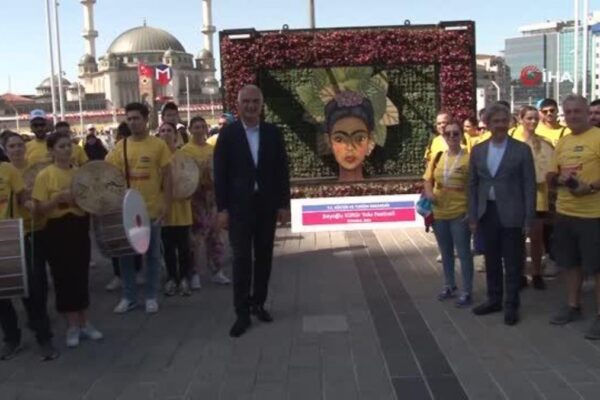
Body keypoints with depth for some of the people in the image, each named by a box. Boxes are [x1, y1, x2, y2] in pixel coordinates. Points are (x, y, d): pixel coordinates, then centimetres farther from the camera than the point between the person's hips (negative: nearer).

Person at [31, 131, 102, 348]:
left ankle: (84, 322, 23)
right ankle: (72, 326, 17)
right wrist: (59, 198, -25)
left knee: (82, 275, 10)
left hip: (80, 227, 4)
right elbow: (40, 208, -11)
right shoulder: (44, 175, -7)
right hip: (57, 230, -4)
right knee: (63, 277, 3)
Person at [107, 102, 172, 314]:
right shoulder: (121, 146, 2)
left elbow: (167, 176, -3)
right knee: (125, 254, 8)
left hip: (152, 209, -2)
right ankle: (129, 297, 21)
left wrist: (167, 204, -8)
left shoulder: (158, 145, -4)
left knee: (152, 254, 8)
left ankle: (151, 297, 20)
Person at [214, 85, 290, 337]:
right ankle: (242, 313, 4)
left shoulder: (273, 133, 4)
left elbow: (282, 170, 5)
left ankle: (258, 303, 24)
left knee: (264, 256, 10)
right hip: (239, 206, -2)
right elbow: (220, 173, -4)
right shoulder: (228, 134, -2)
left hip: (267, 204, 3)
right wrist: (222, 208, -9)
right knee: (242, 258, -2)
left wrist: (284, 204, 1)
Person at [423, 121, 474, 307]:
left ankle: (467, 291, 13)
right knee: (446, 252, 18)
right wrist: (429, 193, -8)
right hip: (439, 213, 5)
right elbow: (428, 180, 12)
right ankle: (449, 286, 34)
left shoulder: (469, 157, -9)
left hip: (460, 213, -5)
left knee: (463, 252, 2)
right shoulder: (437, 157, 5)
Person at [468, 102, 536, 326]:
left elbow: (529, 186, -4)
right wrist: (473, 216, 5)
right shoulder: (477, 151, 7)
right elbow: (473, 185, 9)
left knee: (512, 263, 5)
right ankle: (494, 300, 28)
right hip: (487, 214, 4)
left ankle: (511, 306, 17)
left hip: (511, 215, -3)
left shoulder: (522, 150, -3)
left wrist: (529, 219, -9)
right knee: (491, 260, 13)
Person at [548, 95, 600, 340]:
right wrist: (558, 178, -6)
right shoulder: (562, 143, 12)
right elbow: (550, 178, 16)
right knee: (571, 262, 16)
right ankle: (573, 306, 30)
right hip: (564, 213, 6)